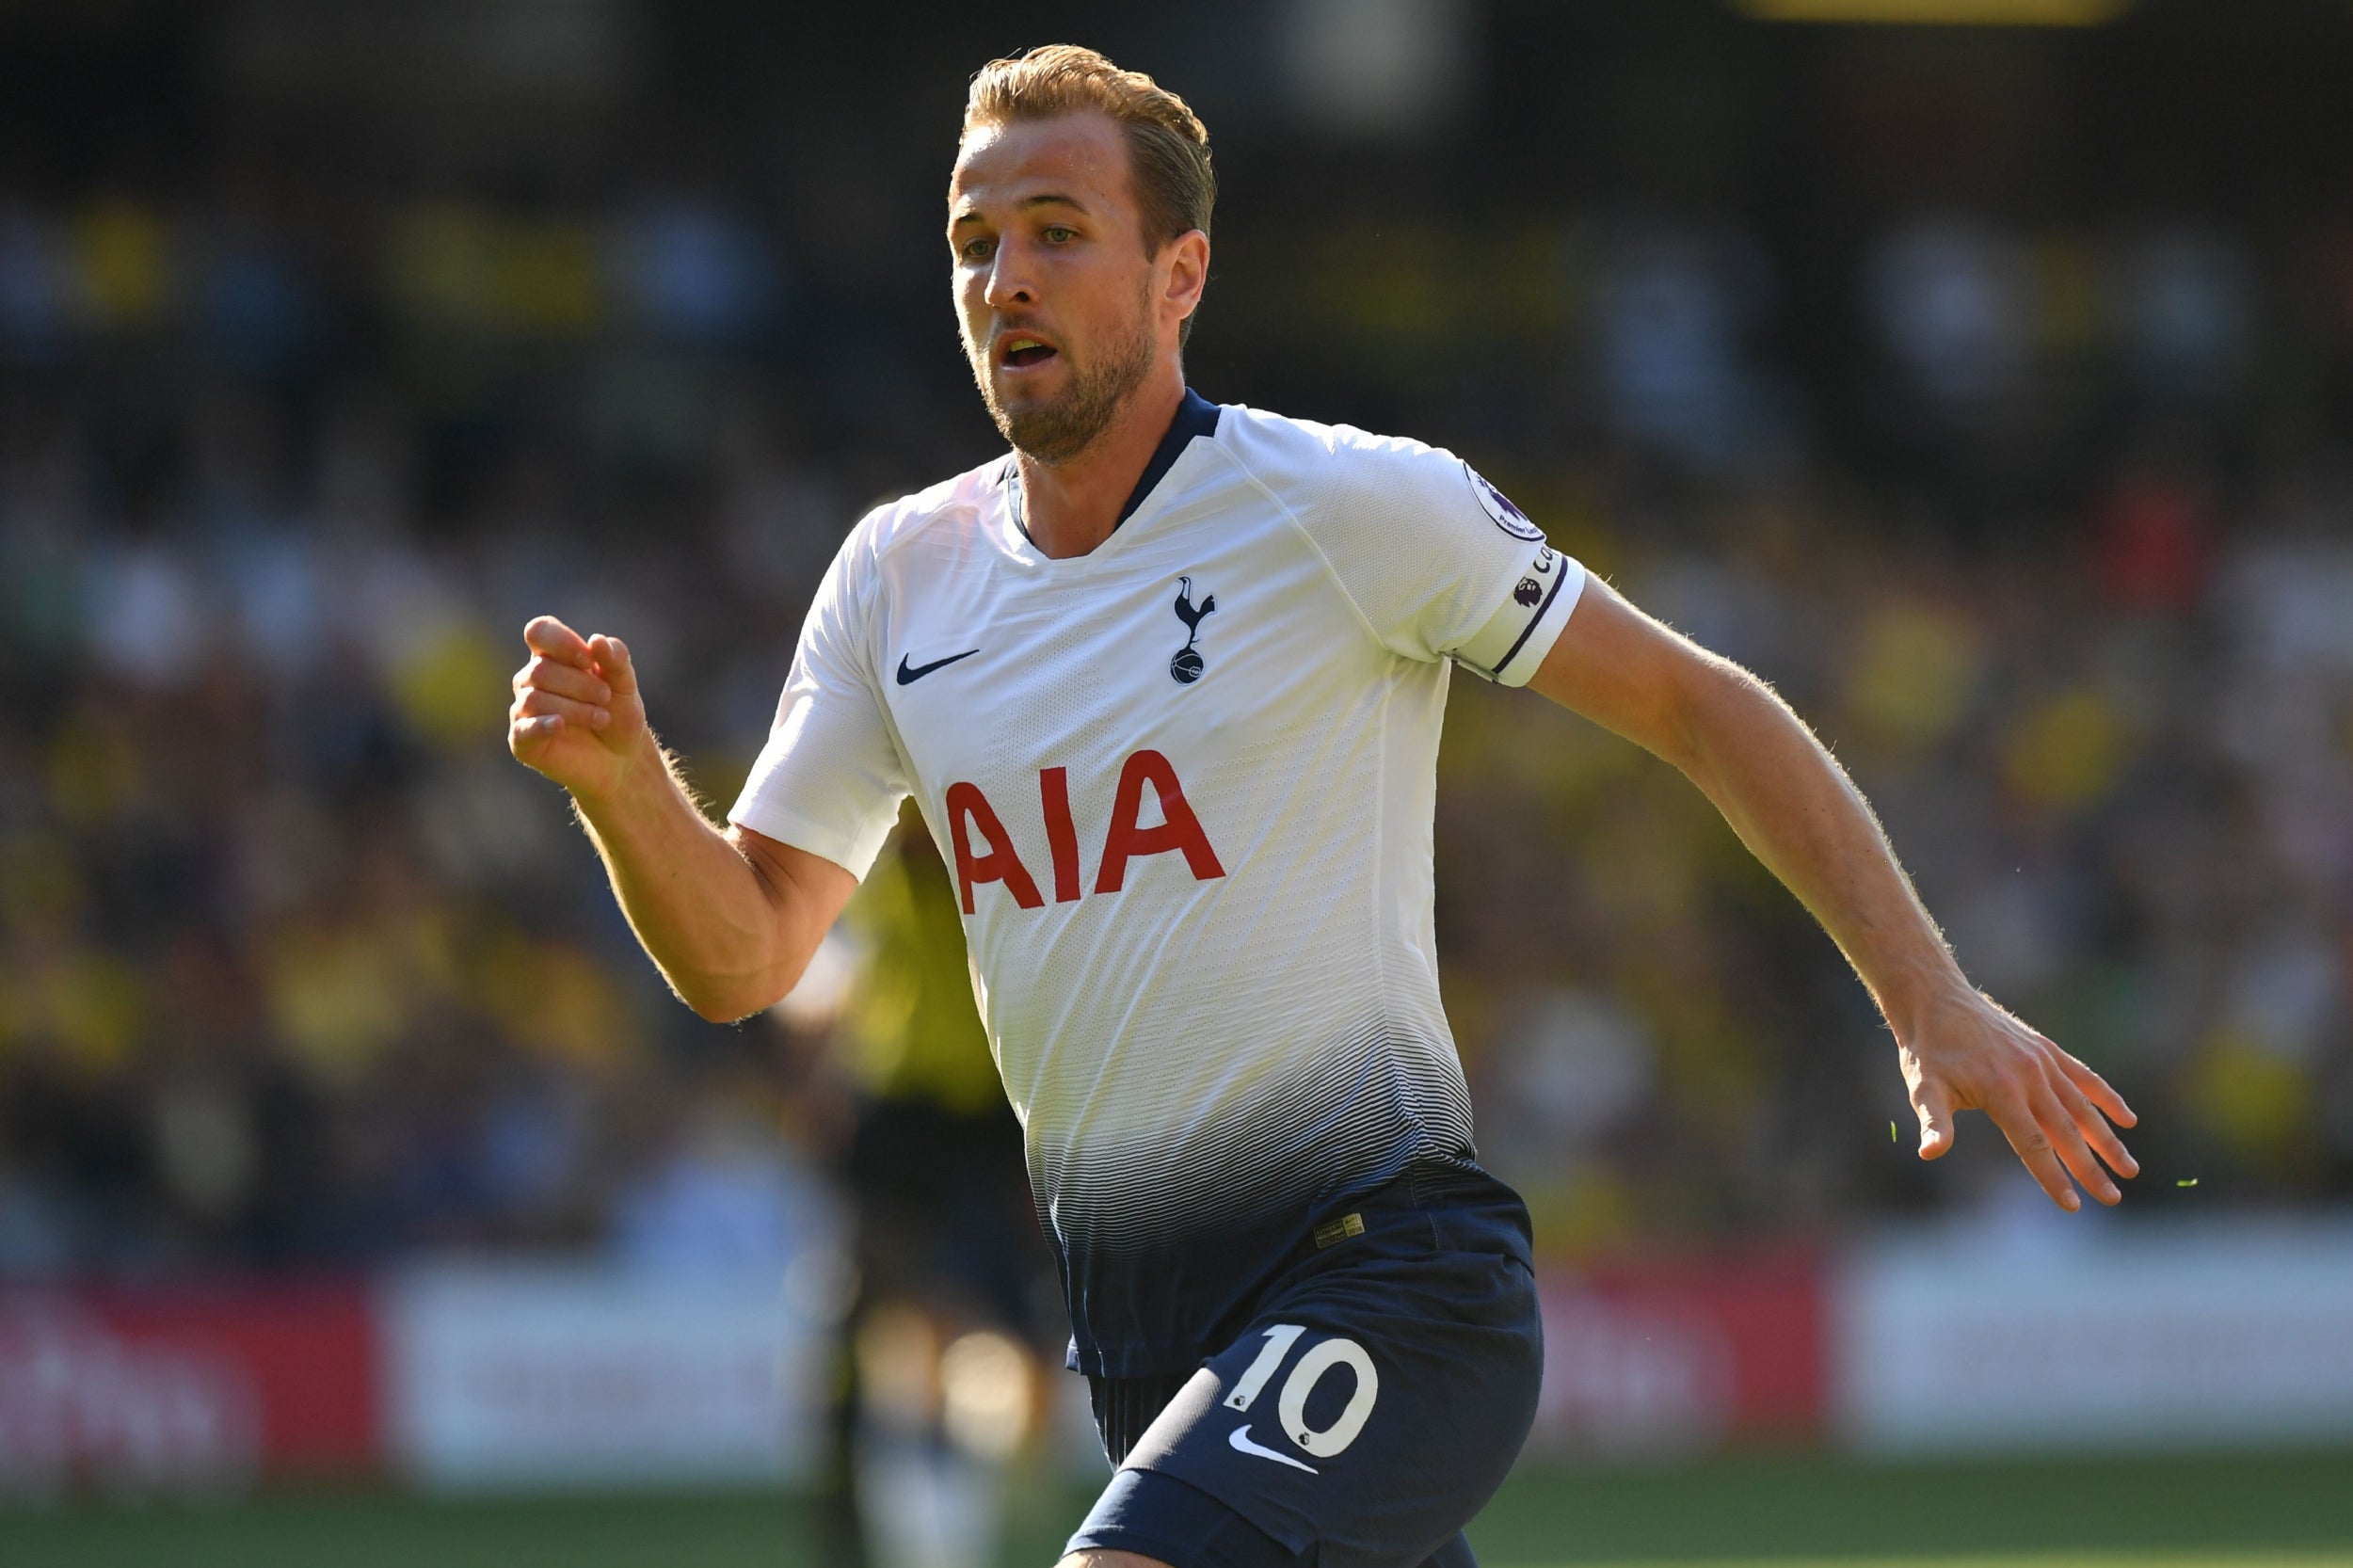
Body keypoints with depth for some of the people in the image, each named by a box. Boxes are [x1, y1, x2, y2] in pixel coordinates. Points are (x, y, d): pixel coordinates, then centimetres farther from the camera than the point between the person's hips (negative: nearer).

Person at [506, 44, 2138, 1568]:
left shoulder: (1350, 508, -8)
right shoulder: (902, 577, 7)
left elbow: (1695, 705, -1)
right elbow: (742, 957, 9)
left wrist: (1933, 1003, -7)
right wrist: (623, 780, -11)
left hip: (1384, 1284, -6)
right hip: (1138, 1333, 6)